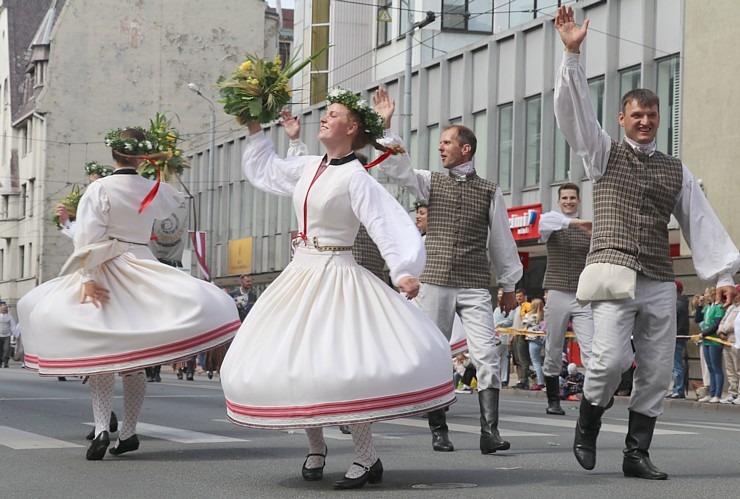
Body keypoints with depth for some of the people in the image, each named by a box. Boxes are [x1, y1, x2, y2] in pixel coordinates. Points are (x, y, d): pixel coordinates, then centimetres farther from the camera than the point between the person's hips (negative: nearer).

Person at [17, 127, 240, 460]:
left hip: (106, 271, -3)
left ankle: (101, 427, -15)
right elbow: (175, 199, 29)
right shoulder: (154, 190, 4)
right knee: (135, 359, 9)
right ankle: (128, 432, 12)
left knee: (99, 356, 0)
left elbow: (88, 238, -15)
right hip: (143, 273, 3)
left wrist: (88, 278, -16)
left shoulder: (99, 189, -7)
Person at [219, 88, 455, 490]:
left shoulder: (356, 179, -11)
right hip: (300, 275, 8)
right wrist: (255, 130, 26)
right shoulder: (308, 168, 11)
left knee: (342, 366, -17)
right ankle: (315, 446, 22)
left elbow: (391, 226, -20)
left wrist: (404, 272, -32)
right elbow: (263, 170, 29)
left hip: (336, 278, -8)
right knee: (290, 364, 5)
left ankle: (366, 458, -6)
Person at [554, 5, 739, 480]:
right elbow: (574, 109, -3)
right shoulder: (605, 154, 9)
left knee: (657, 371, 1)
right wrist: (572, 54, -12)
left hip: (659, 282, 4)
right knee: (611, 359, -18)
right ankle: (587, 427, 7)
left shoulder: (676, 170, 16)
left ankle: (637, 453, 9)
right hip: (614, 275, -4)